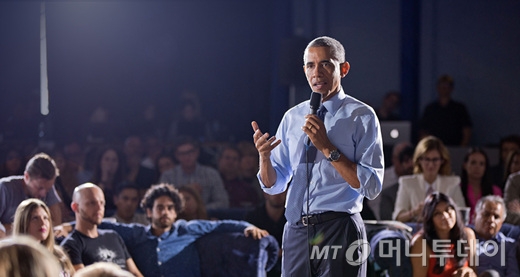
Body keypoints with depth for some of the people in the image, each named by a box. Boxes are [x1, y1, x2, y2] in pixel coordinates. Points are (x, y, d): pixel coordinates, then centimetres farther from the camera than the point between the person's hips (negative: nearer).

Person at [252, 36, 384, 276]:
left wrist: (327, 148, -17)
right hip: (296, 230, 4)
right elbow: (274, 186, 12)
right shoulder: (292, 117, 12)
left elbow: (371, 186, -11)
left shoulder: (361, 116, -3)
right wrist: (264, 156, -9)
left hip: (339, 230, -4)